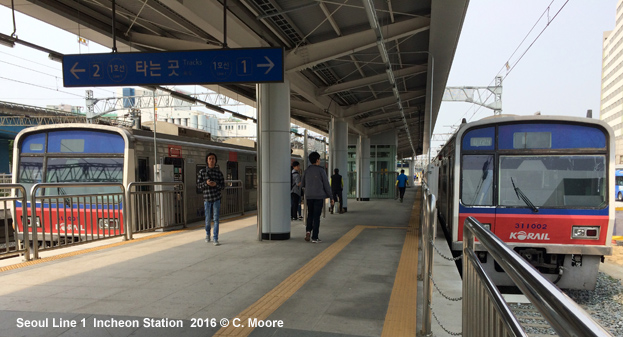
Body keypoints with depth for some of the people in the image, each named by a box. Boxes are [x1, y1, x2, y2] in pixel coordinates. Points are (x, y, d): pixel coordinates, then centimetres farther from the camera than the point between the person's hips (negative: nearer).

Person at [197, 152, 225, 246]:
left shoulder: (219, 172, 4)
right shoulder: (202, 172, 3)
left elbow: (223, 185, 5)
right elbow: (198, 184, 3)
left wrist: (216, 184, -15)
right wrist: (206, 183, -16)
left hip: (217, 198, 0)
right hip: (207, 198, 0)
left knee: (216, 219, -3)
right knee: (208, 219, 7)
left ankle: (215, 239, 2)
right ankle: (207, 233, 34)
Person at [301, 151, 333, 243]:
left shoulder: (307, 171, 8)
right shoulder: (321, 170, -5)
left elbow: (303, 185, 15)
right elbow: (326, 185, -5)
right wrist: (331, 197, 1)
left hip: (309, 197, 4)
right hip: (319, 196, -4)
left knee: (310, 215, 16)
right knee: (316, 216, 0)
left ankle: (308, 230, -4)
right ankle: (315, 237, 1)